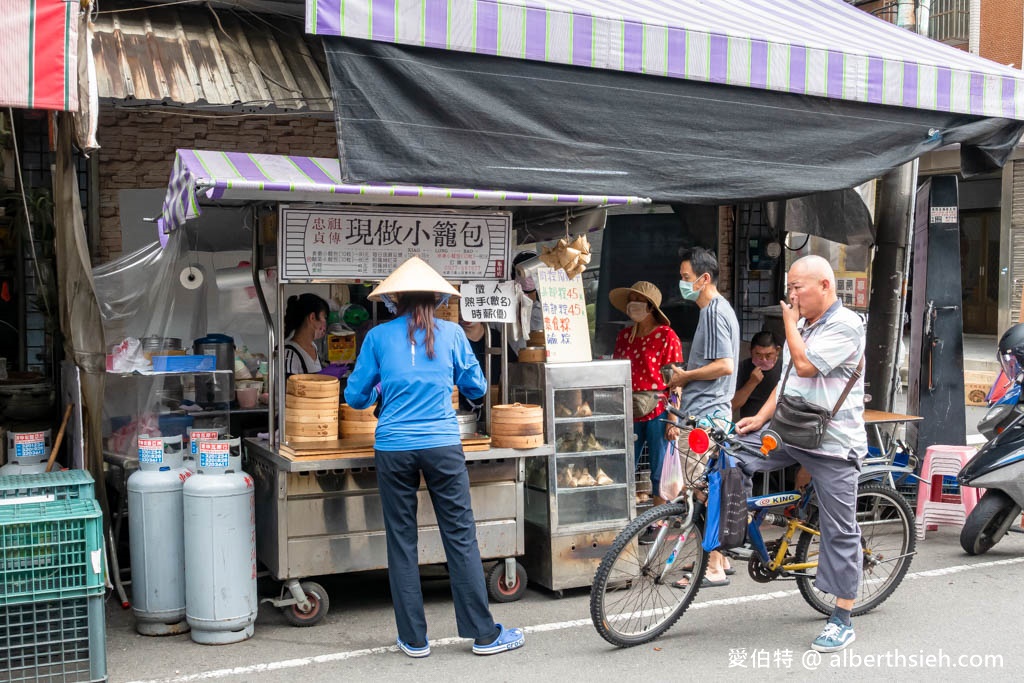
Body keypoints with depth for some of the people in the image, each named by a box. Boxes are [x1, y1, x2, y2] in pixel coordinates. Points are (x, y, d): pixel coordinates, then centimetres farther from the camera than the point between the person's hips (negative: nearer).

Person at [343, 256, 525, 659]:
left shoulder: (379, 336, 3)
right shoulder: (451, 333, 4)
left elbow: (355, 396, 7)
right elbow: (477, 388, 12)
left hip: (393, 449, 0)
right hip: (442, 446, 0)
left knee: (402, 541, 9)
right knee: (460, 536, 6)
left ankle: (414, 639, 15)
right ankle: (484, 633, 12)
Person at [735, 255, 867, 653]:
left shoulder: (845, 325, -12)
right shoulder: (803, 326, 16)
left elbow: (805, 366, -23)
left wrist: (789, 322, -9)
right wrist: (761, 417, 5)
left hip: (832, 442, -8)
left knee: (840, 531, 1)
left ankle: (842, 621, 11)